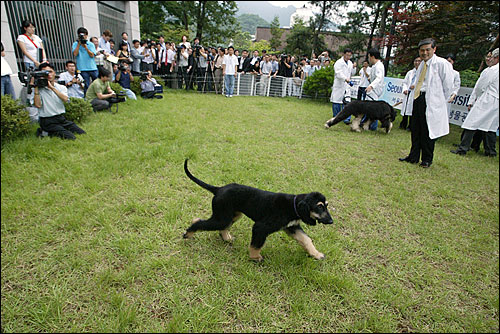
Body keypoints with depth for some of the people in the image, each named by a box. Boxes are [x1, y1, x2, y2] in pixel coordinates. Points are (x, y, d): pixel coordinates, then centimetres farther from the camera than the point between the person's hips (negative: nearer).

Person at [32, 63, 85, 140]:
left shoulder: (61, 87, 7)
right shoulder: (39, 89, -2)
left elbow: (65, 99, -14)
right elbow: (38, 105, -17)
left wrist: (52, 87, -20)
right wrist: (36, 88, -15)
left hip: (61, 118, 5)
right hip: (47, 121, -5)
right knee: (71, 138, -21)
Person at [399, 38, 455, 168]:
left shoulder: (442, 64, -8)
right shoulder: (422, 64, 14)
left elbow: (448, 85, -6)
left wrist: (444, 101, -1)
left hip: (431, 103, -7)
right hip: (417, 100, 7)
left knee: (428, 132, 1)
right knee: (415, 130, 9)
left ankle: (427, 159, 14)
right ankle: (413, 157, 19)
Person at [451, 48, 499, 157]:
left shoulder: (491, 70, -10)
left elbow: (479, 88, -5)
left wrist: (471, 102, 3)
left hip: (485, 103, -8)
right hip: (496, 104, 8)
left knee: (471, 125, -6)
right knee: (490, 127, 13)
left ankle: (462, 149, -7)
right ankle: (490, 151, 17)